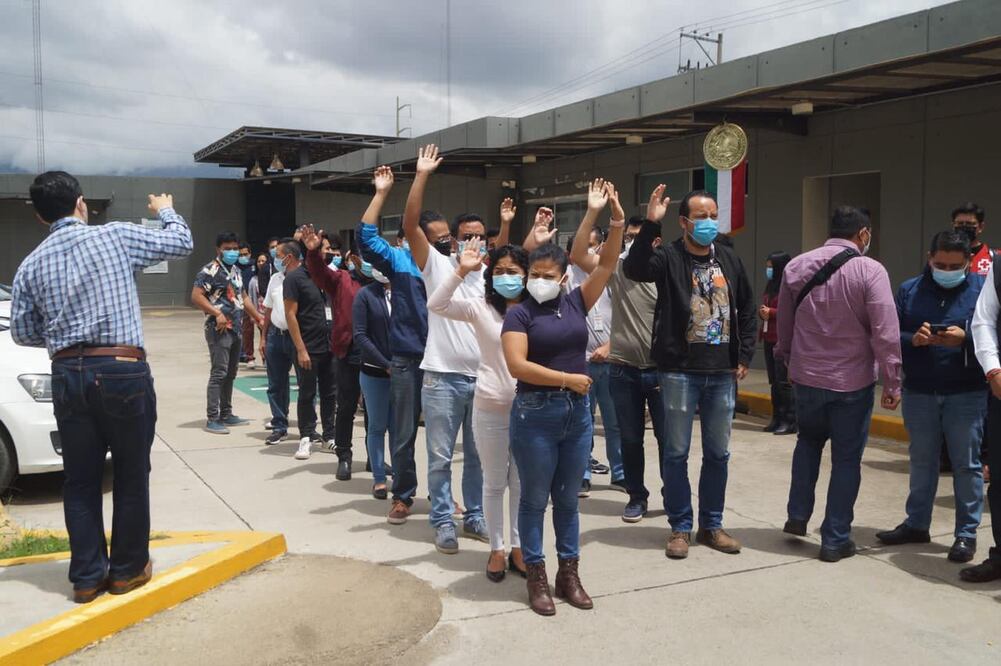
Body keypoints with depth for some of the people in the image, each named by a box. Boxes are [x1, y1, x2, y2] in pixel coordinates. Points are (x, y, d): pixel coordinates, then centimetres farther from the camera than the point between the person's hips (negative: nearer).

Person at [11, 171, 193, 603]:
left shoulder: (30, 266, 8)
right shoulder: (116, 236, -2)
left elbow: (22, 332, 11)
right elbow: (181, 243, 9)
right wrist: (165, 210, 28)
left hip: (68, 376, 4)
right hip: (123, 371, -3)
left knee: (80, 479, 12)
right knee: (131, 474, 9)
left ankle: (87, 576, 18)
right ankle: (128, 569, 19)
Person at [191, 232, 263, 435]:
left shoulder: (236, 270, 16)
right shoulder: (210, 271, -10)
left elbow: (243, 297, 25)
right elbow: (196, 296, -17)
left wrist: (259, 317, 21)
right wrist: (217, 313, -23)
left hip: (236, 329, 8)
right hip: (219, 329, -8)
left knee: (230, 374, 13)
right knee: (218, 373, -10)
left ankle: (226, 414, 22)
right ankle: (212, 419, -7)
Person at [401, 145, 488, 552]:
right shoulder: (437, 266, -3)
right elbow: (410, 225, -14)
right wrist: (422, 176, -18)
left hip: (483, 377, 4)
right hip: (442, 377, -4)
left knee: (478, 455, 14)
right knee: (441, 456, 5)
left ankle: (474, 517, 27)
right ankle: (442, 522, 17)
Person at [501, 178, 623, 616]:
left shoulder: (576, 303, 6)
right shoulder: (519, 314, -6)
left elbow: (608, 264, 3)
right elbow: (517, 366, -17)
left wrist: (616, 220, -7)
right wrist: (568, 379, -14)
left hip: (578, 412, 4)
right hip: (536, 414, -4)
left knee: (568, 499, 14)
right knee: (534, 499, 7)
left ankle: (569, 574, 25)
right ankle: (537, 577, 19)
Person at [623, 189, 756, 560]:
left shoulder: (730, 261, 9)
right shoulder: (669, 258, -6)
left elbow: (746, 310, 16)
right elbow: (633, 268, -27)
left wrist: (744, 356, 9)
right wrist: (650, 226, -32)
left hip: (722, 373, 5)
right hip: (680, 371, -4)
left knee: (718, 453, 12)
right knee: (676, 453, 4)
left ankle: (711, 526, 26)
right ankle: (680, 528, 17)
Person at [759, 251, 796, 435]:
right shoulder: (770, 286, 18)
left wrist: (771, 312, -16)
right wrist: (762, 313, 2)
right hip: (769, 338, 9)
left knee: (784, 381, -7)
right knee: (774, 381, 11)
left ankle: (790, 421, -2)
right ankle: (777, 419, 18)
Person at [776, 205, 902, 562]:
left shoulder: (796, 267, 0)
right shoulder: (870, 271, -13)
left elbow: (784, 325, 9)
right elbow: (885, 334, -15)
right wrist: (892, 383, -7)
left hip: (806, 376, 4)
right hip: (852, 381, -4)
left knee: (808, 442, 26)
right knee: (846, 459, 7)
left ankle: (797, 516, 27)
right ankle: (835, 539, 14)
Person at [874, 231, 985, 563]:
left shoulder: (982, 289, -2)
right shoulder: (909, 290, 5)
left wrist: (965, 339, -23)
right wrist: (913, 339, -18)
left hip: (966, 394, -3)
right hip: (919, 392, 3)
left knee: (966, 463, 5)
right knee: (921, 460, 14)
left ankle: (967, 532, 15)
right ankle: (916, 524, 26)